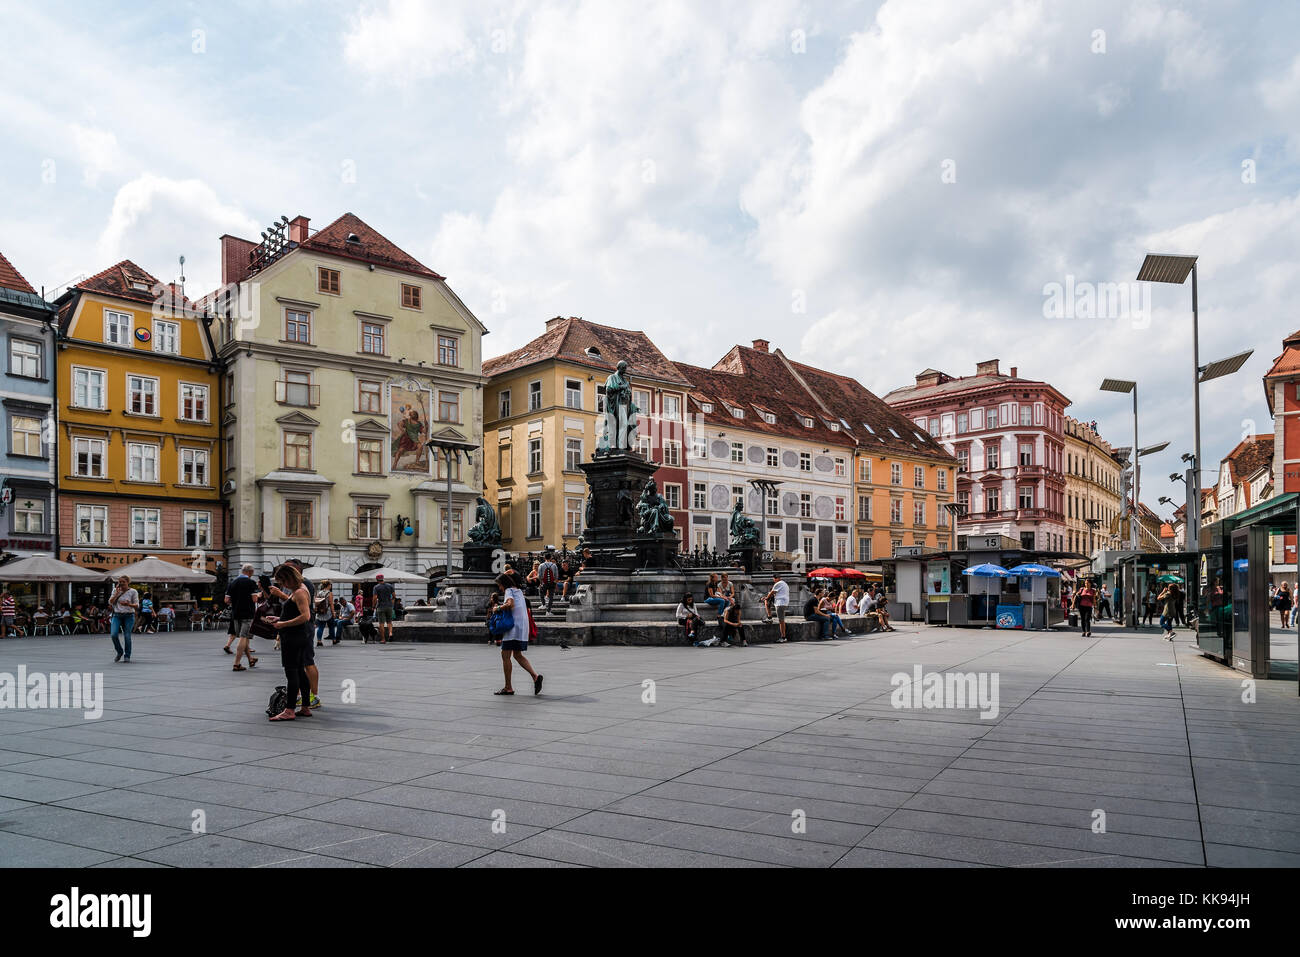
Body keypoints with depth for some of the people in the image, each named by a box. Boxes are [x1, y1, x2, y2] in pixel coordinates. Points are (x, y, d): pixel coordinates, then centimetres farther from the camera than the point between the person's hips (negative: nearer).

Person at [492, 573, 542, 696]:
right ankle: (535, 676, -2)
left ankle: (508, 688, -2)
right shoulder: (519, 591, 20)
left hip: (514, 626, -9)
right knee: (517, 655, 16)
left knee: (505, 655, -3)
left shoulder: (509, 591, -6)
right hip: (523, 627, 9)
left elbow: (510, 604, -25)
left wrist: (499, 608, -10)